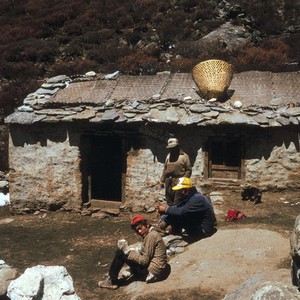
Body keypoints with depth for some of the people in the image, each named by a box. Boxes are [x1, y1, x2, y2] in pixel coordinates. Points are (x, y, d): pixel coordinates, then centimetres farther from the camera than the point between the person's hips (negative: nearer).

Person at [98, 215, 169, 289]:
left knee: (120, 253, -8)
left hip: (152, 273, -10)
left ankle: (112, 281, 4)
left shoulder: (151, 236, -16)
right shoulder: (152, 234, 14)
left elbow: (144, 260, -19)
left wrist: (128, 250, -13)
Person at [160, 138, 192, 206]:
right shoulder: (168, 156, 14)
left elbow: (188, 170, -5)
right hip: (168, 182, 6)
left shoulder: (184, 156, -3)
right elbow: (165, 169, 18)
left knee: (177, 202, -8)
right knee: (169, 201, 12)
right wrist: (162, 180, 13)